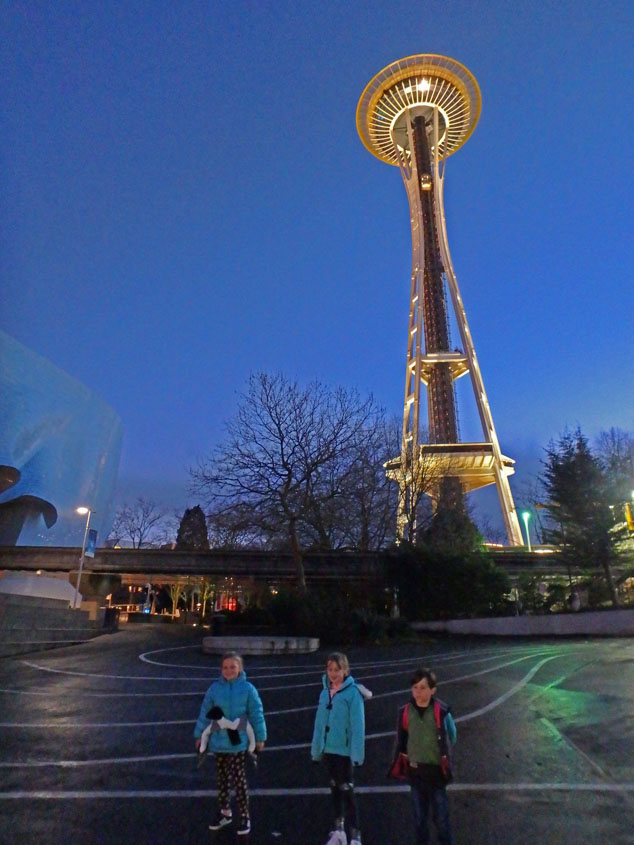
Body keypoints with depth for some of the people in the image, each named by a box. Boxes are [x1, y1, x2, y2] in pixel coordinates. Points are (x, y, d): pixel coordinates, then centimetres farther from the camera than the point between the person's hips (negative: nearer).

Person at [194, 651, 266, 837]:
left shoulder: (248, 689, -14)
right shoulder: (214, 688, -7)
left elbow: (257, 714, -7)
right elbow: (205, 713, 3)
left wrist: (260, 737, -3)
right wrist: (199, 735, 9)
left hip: (238, 743, -3)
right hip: (218, 742, 3)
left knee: (239, 780, 3)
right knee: (222, 779, 19)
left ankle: (245, 816, 22)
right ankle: (224, 812, 38)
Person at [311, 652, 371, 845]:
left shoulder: (353, 693, -16)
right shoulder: (325, 692, 3)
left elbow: (358, 725, -16)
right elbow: (319, 722, 8)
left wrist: (356, 753, -18)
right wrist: (316, 748, 9)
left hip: (344, 750, -6)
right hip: (328, 749, 6)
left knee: (346, 791, -1)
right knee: (335, 789, 19)